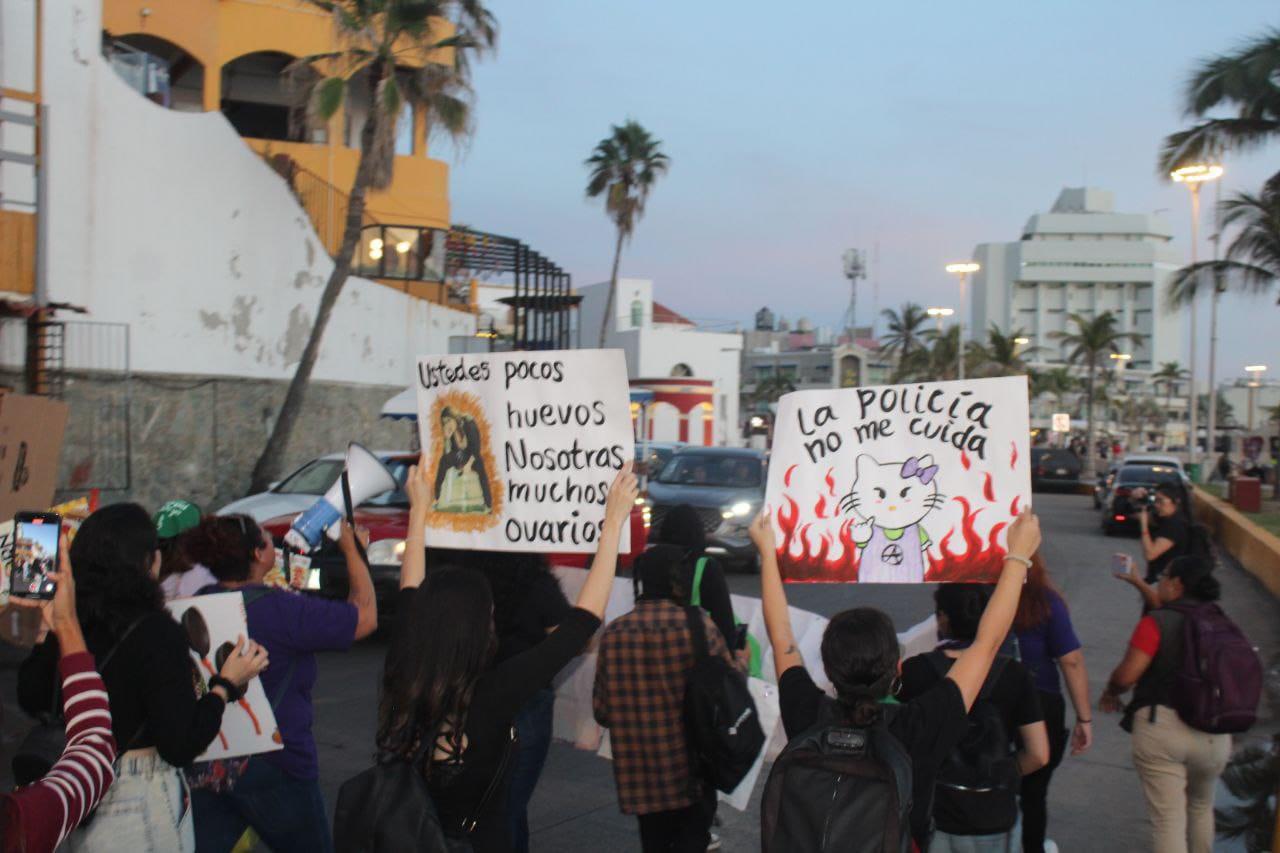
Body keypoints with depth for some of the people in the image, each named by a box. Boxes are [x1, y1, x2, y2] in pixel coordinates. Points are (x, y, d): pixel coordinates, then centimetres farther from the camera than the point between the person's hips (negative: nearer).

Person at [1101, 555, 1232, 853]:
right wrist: (1138, 583, 36)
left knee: (1168, 820, 0)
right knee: (1201, 808, 28)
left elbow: (1126, 675, -14)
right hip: (1214, 736, 5)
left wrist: (1109, 693, 7)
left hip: (1161, 726, -5)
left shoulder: (1155, 622, -10)